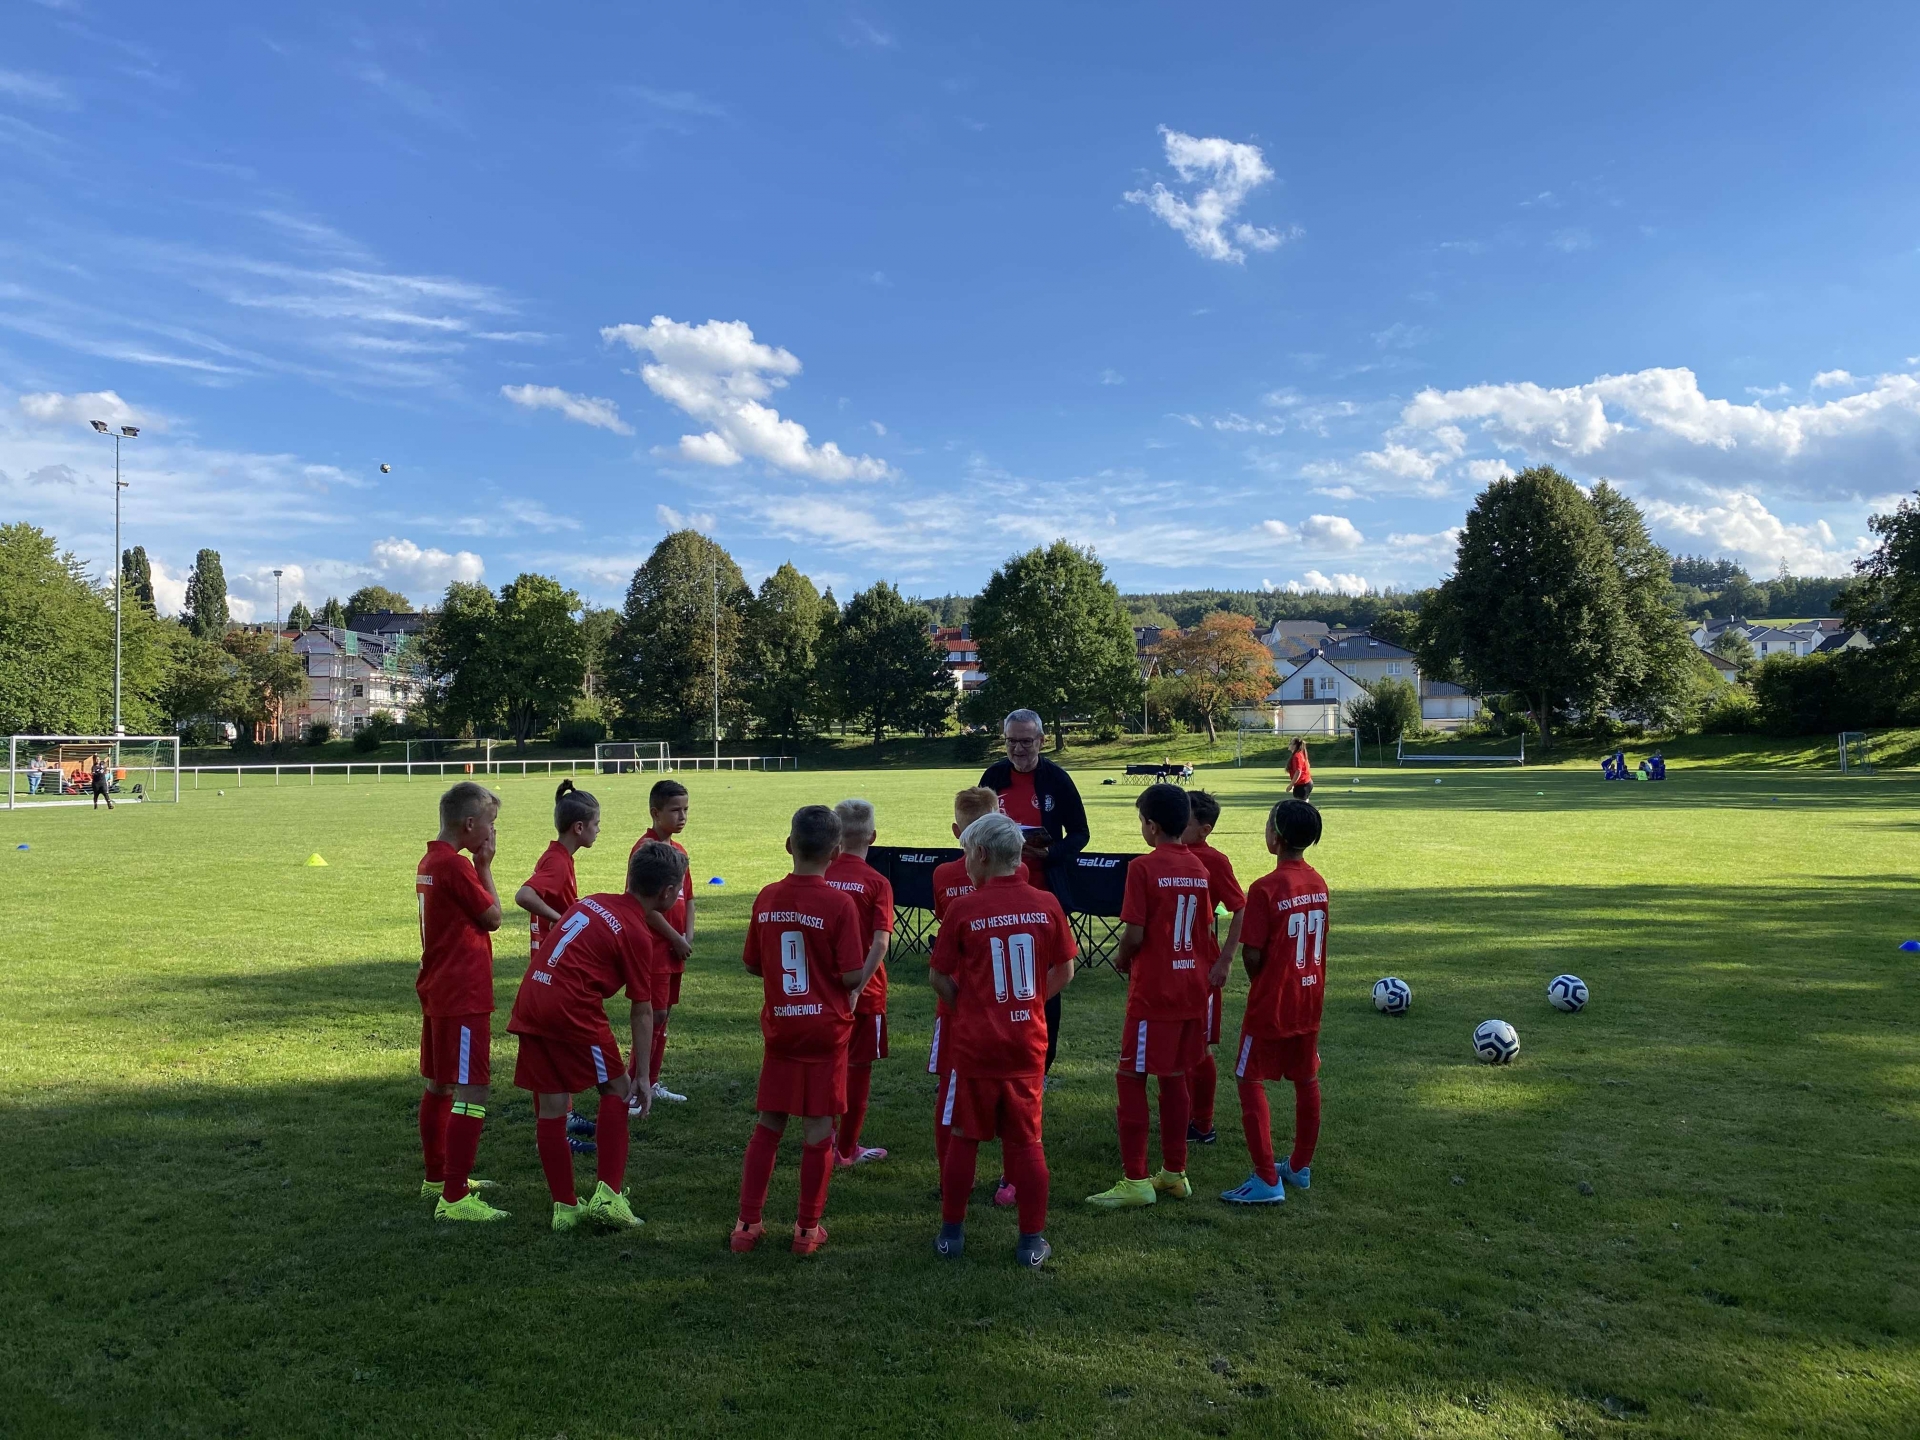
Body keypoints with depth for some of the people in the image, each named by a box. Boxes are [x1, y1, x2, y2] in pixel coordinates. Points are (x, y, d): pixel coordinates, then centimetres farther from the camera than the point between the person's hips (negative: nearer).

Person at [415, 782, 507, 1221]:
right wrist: (484, 866, -3)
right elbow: (493, 917, -9)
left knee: (440, 1085, 21)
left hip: (437, 991, 11)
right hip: (463, 996, -11)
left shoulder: (429, 862, 11)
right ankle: (454, 1199, -10)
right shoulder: (456, 865, -19)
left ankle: (438, 1177, 36)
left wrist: (477, 866, 7)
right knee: (472, 1091, -10)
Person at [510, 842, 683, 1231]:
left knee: (550, 1106, 11)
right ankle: (608, 1195, 4)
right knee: (616, 1090, 10)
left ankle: (565, 1206, 18)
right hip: (572, 1009, -7)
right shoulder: (638, 935, -4)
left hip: (529, 1002, 7)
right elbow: (642, 1012, -2)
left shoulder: (591, 902, 15)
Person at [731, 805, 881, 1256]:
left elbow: (752, 964, 6)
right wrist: (861, 976, 7)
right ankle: (808, 1228, 16)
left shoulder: (767, 898, -3)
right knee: (818, 1130, 7)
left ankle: (747, 1224, 18)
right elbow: (852, 976, -15)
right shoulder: (840, 903, -15)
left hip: (778, 1027, 3)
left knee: (767, 1126, 14)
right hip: (826, 1028, -3)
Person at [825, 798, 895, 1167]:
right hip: (865, 991, -3)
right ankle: (846, 1149, 18)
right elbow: (881, 942, -21)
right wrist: (857, 985, -20)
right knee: (858, 1067, 10)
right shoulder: (877, 883, -11)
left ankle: (825, 1137, 30)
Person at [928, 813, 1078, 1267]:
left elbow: (938, 976, -5)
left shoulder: (964, 908, -11)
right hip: (1028, 1043, 2)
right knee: (1026, 1141, 12)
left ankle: (952, 1233, 23)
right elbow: (1064, 972, 3)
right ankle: (1032, 1240, 17)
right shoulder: (1046, 905, -4)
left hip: (975, 1043, -2)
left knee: (964, 1138, 12)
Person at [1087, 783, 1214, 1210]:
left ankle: (1135, 1181, 3)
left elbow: (1134, 934, -17)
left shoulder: (1144, 867, -15)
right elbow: (1206, 933, 9)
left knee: (1132, 1079, 2)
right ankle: (1175, 1174, 23)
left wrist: (1120, 959, 2)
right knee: (1174, 1077, 15)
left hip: (1153, 991, -7)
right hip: (1191, 988, 7)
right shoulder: (1197, 867, 5)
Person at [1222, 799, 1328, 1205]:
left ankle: (1267, 1181, 0)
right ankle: (1301, 1167, 30)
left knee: (1251, 1081, 1)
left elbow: (1251, 954, -18)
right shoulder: (1318, 883, 2)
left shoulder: (1265, 889, -20)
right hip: (1310, 999, 7)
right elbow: (1318, 940, 9)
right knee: (1306, 1081, 16)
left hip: (1272, 1003, -7)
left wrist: (1261, 985, 1)